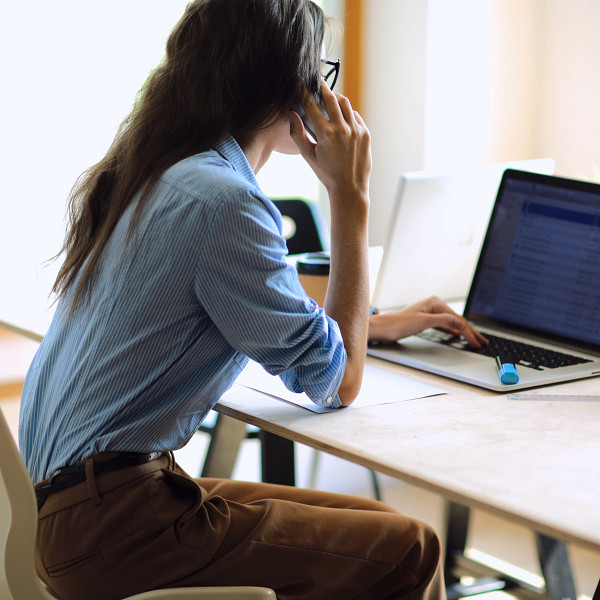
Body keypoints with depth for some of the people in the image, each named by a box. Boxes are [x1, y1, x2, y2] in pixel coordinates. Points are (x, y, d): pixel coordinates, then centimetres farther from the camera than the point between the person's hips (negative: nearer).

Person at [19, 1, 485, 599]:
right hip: (108, 520, -10)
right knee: (409, 550, -9)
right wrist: (350, 196, -5)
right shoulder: (223, 201, -17)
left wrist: (383, 322, 32)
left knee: (376, 524, 11)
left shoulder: (149, 179, 13)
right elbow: (337, 382, -8)